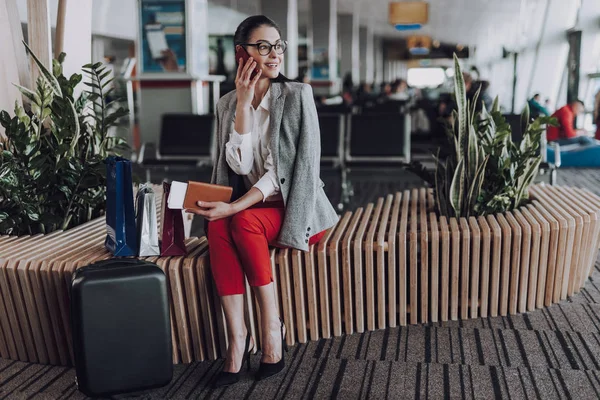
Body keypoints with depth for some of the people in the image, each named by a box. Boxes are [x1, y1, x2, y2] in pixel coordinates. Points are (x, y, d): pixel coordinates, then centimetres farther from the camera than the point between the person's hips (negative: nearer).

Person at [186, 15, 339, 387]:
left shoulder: (298, 94, -7)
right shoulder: (228, 104, 5)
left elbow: (285, 170, -15)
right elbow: (240, 166, -8)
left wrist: (234, 207, -25)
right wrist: (244, 103, -14)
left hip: (296, 210, -3)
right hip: (251, 206, 4)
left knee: (243, 221, -31)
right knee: (217, 225, -27)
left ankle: (272, 325, -17)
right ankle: (237, 336, -23)